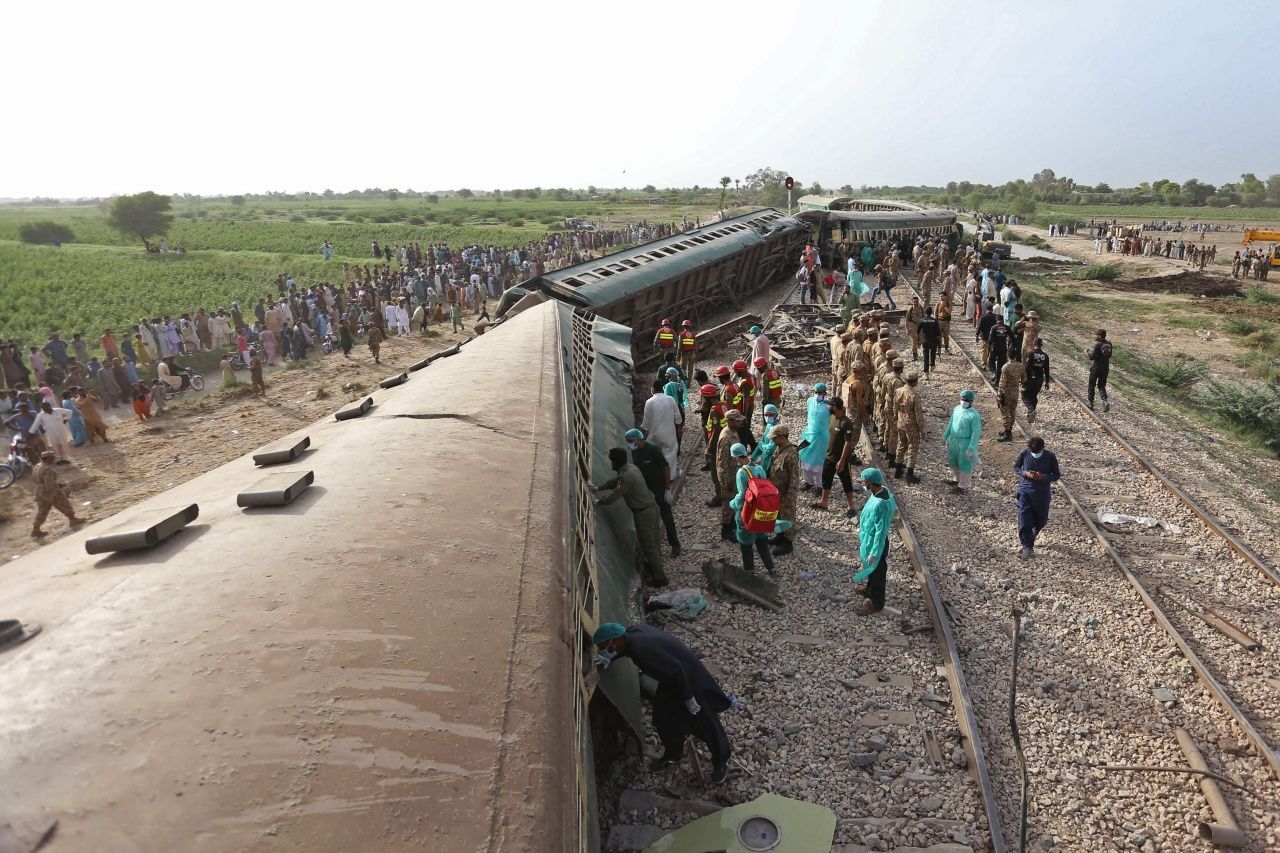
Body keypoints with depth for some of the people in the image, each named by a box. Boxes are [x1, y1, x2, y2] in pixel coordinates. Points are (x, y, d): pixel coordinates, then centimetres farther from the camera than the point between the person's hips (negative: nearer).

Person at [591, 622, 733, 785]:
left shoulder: (641, 649, -36)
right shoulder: (632, 632, -11)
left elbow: (675, 669, -33)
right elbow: (625, 648, 15)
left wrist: (688, 698, -22)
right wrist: (609, 659, -1)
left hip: (689, 679, -9)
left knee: (706, 723, 11)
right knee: (663, 719, 21)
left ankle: (721, 761, 34)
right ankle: (672, 754, 45)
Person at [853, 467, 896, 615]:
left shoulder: (881, 504, -36)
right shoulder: (882, 490, -8)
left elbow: (881, 531, -30)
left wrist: (874, 553, -22)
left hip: (875, 542, -9)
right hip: (869, 538, 9)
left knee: (876, 571, 12)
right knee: (871, 570, 30)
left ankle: (876, 603, 31)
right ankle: (869, 589, 53)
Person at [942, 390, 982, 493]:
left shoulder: (974, 415, -21)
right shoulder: (957, 409, 0)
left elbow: (976, 433, -19)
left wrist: (971, 448, -21)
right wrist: (946, 434, 20)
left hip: (965, 443, -7)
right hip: (953, 441, 7)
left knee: (965, 465, 9)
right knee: (953, 462, 23)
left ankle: (963, 486, 25)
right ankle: (956, 479, 46)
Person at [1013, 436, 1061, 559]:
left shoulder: (1050, 456, -9)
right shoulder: (1024, 454, -9)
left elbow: (1057, 475, -1)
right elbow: (1016, 467, 7)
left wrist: (1043, 477, -20)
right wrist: (1025, 473, -14)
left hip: (1042, 494, 1)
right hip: (1025, 492, -1)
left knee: (1041, 521, 15)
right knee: (1024, 521, -8)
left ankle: (1028, 538, 45)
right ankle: (1027, 547, 2)